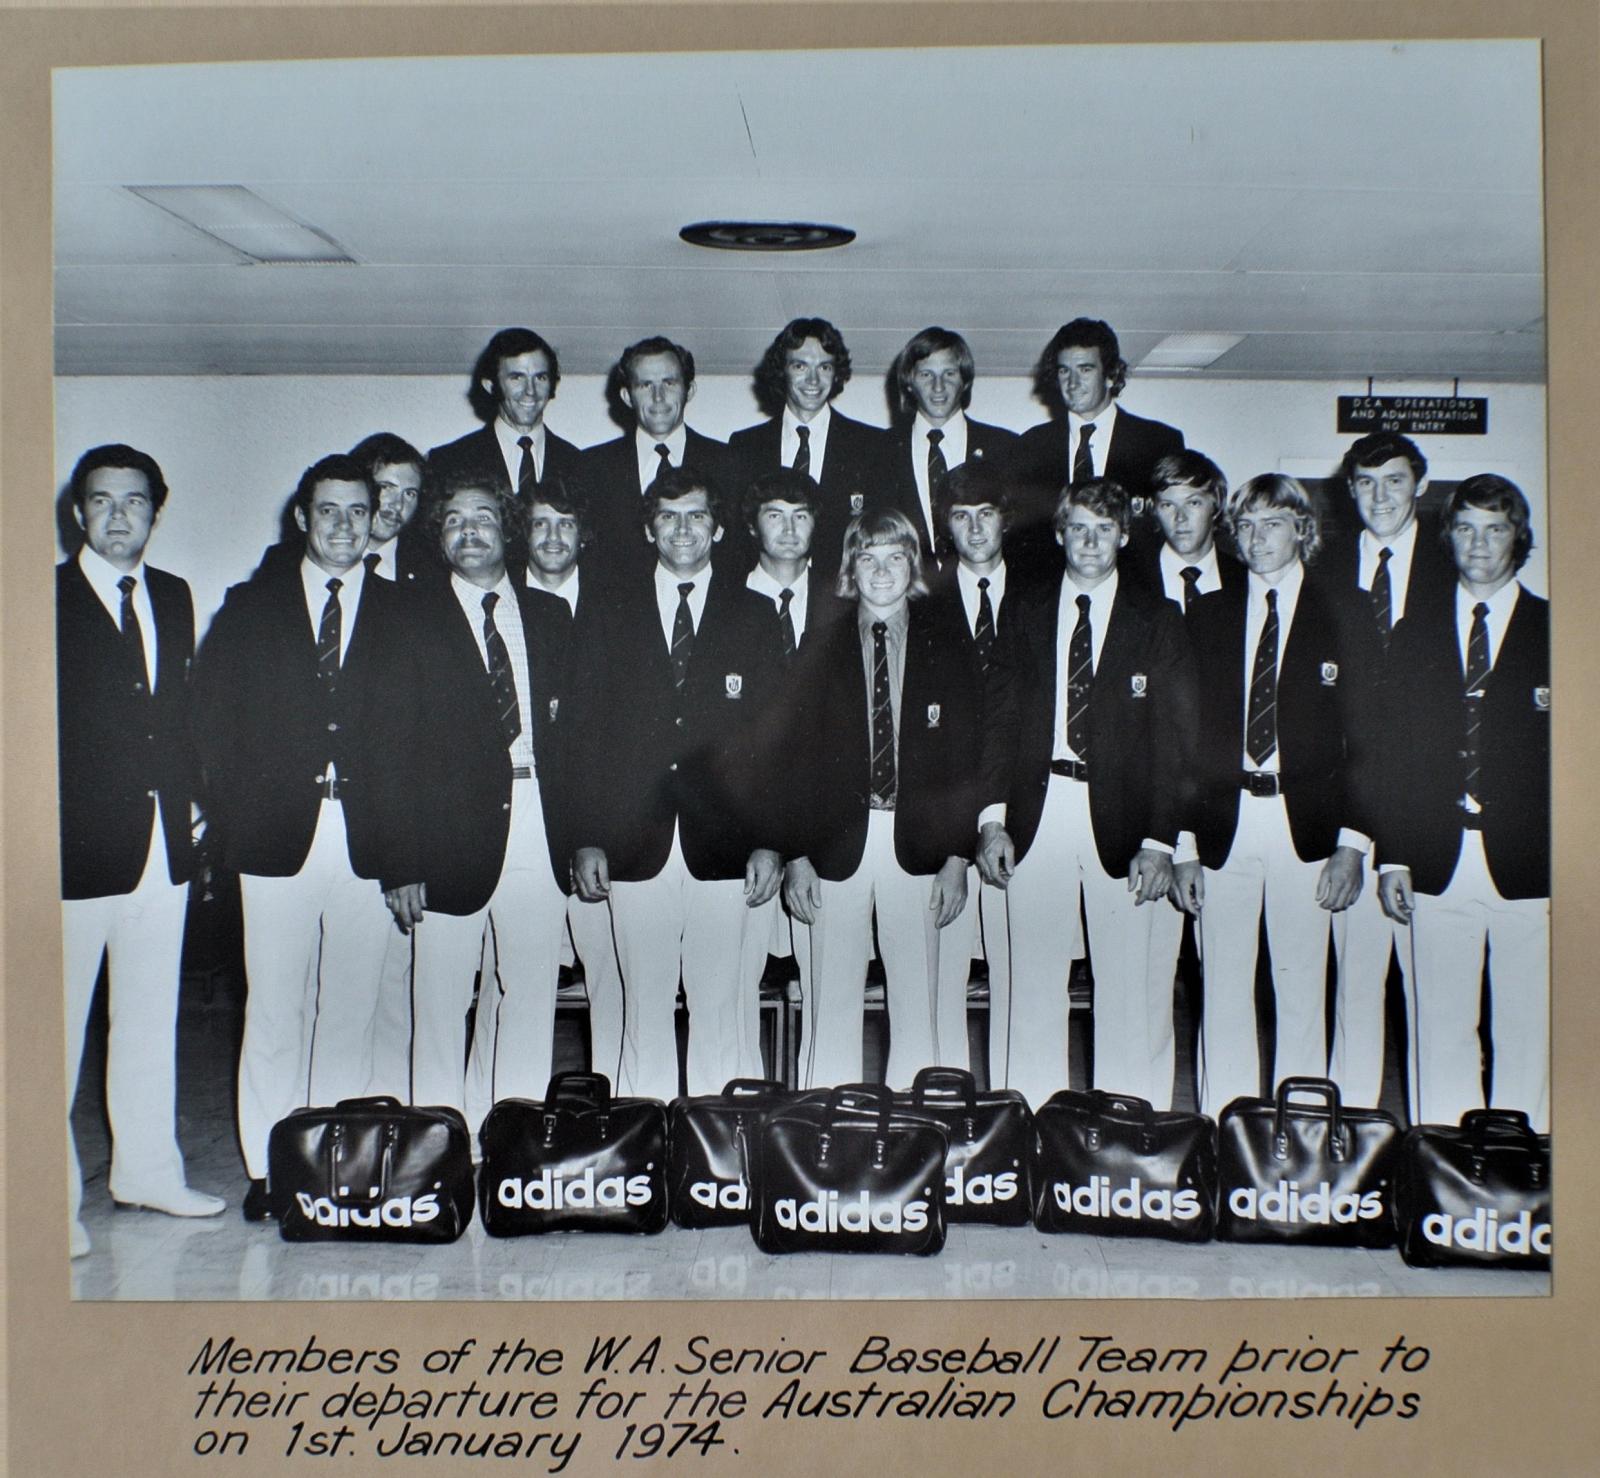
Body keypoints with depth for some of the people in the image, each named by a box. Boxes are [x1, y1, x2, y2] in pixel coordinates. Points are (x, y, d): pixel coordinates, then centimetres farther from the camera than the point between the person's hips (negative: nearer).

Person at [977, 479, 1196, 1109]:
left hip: (1122, 817, -1)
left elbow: (1174, 738, 1)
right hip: (1037, 814, 2)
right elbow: (999, 719, 8)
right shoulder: (1026, 613, 12)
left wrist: (1160, 841, -8)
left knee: (1130, 991, -1)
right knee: (1033, 985, 4)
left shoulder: (1157, 620, 6)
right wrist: (993, 819, -2)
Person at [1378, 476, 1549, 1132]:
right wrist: (1391, 858, 3)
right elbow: (1394, 755, 10)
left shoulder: (1557, 633, 6)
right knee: (1441, 1032, 6)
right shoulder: (1414, 635, 12)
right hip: (1437, 872, 2)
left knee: (1526, 1035, 3)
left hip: (1529, 871, -1)